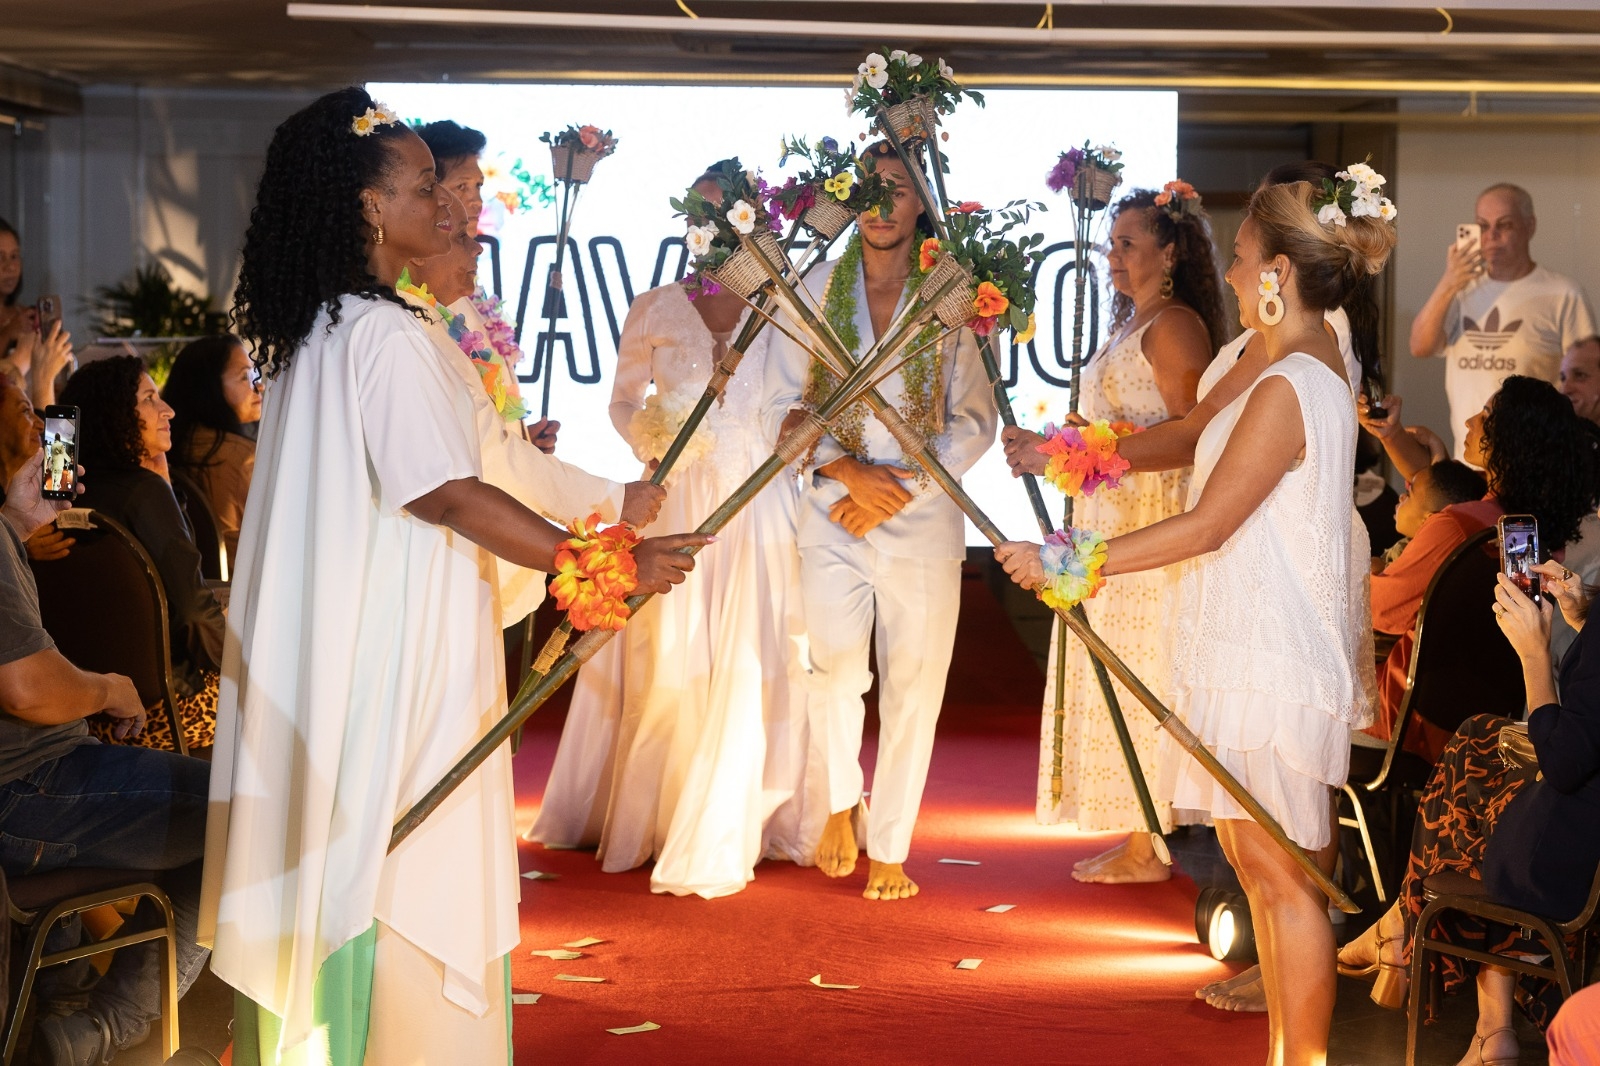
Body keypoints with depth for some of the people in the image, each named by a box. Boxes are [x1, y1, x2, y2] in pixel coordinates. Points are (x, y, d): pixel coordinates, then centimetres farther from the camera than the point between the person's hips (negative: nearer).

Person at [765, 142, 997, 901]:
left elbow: (975, 420, 1)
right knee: (836, 667, -14)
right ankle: (842, 802, 14)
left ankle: (889, 848, 13)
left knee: (913, 681, 1)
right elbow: (784, 405, 4)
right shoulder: (818, 288, 6)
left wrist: (905, 485, -10)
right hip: (833, 507, 0)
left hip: (925, 511, 0)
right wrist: (847, 471, -11)